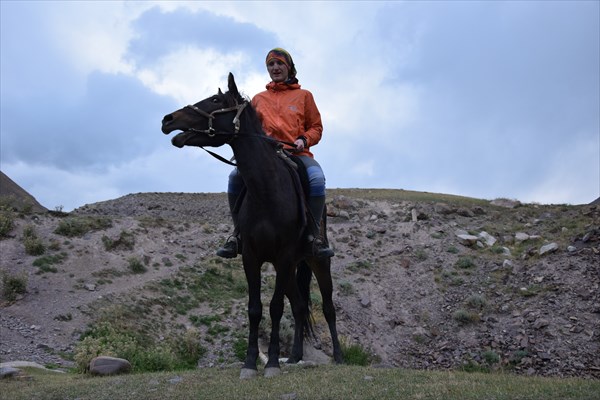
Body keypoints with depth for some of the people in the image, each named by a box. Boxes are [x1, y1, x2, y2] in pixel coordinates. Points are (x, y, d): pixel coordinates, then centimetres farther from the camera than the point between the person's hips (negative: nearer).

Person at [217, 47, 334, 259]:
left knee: (317, 178, -35)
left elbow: (316, 127, 14)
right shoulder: (258, 99, 21)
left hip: (297, 153, -2)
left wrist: (304, 139, -8)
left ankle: (314, 235, -23)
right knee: (235, 176, -27)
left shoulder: (304, 95, 15)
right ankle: (238, 232, -14)